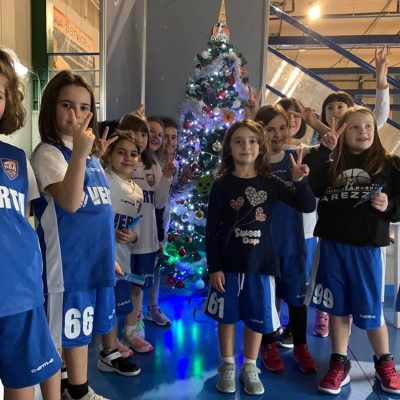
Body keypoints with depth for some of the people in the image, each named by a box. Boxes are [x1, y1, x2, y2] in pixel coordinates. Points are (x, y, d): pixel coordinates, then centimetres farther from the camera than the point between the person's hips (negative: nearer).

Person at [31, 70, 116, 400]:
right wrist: (79, 153, -32)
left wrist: (110, 255, 18)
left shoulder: (91, 156, 13)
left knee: (80, 330, 21)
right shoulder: (48, 153, -11)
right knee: (56, 337, 5)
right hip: (64, 264, -8)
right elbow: (70, 202, -25)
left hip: (93, 260, 8)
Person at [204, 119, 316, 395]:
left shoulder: (270, 183, -1)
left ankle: (250, 368, 32)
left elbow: (307, 206, -2)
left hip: (261, 263, 1)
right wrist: (213, 267, -8)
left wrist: (300, 181, -19)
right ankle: (227, 367, 32)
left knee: (257, 317, 12)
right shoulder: (222, 185, -5)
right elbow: (212, 230, -4)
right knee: (227, 316, 12)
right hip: (228, 264, -1)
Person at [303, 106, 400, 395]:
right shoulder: (331, 162, 3)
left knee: (371, 309, 9)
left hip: (367, 247, -1)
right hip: (332, 244, 2)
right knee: (337, 306, 12)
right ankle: (340, 364, 29)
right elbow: (307, 186, -14)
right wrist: (322, 151, -15)